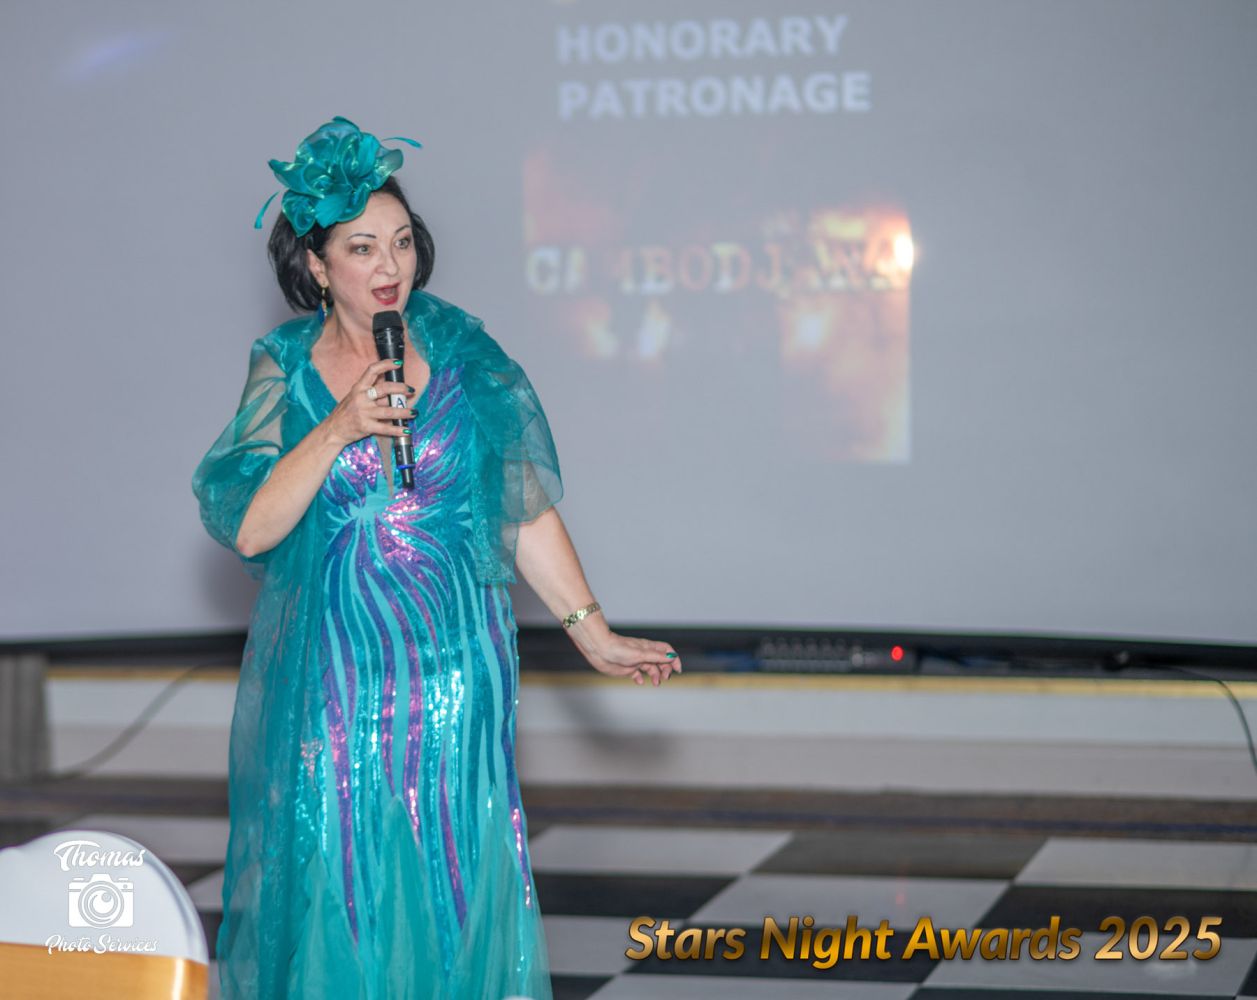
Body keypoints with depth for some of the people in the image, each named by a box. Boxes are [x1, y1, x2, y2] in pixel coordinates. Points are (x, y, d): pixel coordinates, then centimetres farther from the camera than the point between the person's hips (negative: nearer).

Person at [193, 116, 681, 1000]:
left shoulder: (461, 352, 1)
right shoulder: (285, 370, 1)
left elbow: (529, 508, 4)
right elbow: (247, 527, -9)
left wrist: (591, 629, 2)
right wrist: (339, 429, -18)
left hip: (453, 673, 0)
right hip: (330, 684, 0)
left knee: (456, 883, 1)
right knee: (334, 888, 3)